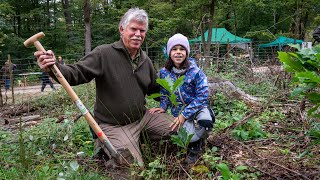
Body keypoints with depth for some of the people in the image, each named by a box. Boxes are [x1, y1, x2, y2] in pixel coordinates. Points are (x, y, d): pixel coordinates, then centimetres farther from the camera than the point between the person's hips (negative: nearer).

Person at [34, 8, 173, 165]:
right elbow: (77, 73, -21)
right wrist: (54, 68, -40)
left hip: (143, 118, 6)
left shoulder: (145, 61, 7)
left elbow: (155, 89, 18)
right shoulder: (103, 54, -13)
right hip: (114, 126, -6)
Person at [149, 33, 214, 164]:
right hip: (178, 111, 1)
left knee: (205, 121, -36)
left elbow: (202, 96, -18)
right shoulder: (164, 73, -3)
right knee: (191, 137, -28)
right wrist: (163, 107, -11)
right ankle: (194, 141, 16)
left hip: (197, 107, -1)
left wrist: (184, 114, -25)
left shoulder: (195, 71, -13)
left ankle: (195, 146, 0)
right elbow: (165, 94, 10)